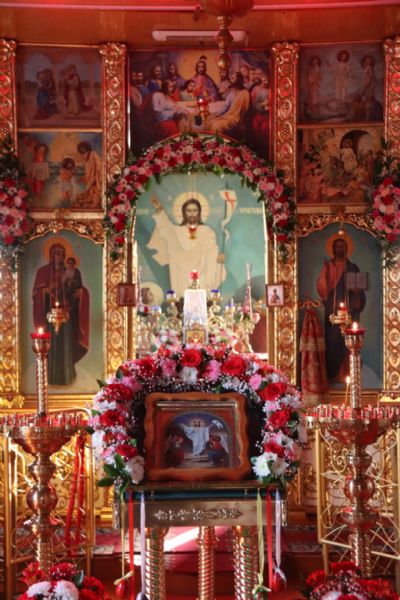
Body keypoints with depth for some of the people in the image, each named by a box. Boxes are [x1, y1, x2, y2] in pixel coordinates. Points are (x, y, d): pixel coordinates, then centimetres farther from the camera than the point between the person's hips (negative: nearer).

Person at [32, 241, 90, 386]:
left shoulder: (72, 272, 9)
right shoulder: (42, 271, 5)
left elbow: (78, 291, 12)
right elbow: (36, 293, 3)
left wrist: (81, 292, -11)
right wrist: (44, 291, -18)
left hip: (67, 314, 1)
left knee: (66, 345, -2)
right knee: (51, 345, -4)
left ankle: (66, 376, 6)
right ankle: (51, 377, 1)